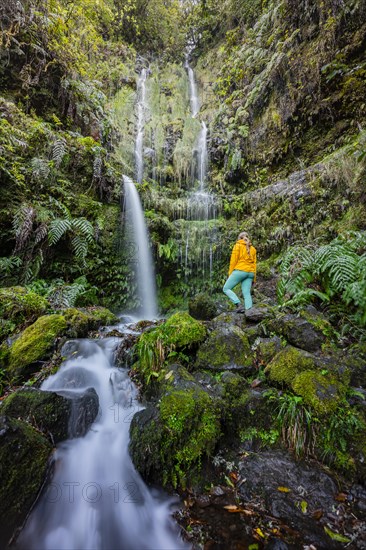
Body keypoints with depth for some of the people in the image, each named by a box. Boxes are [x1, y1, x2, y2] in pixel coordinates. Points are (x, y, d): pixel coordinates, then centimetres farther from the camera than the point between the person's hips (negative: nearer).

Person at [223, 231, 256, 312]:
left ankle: (239, 305, -13)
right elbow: (254, 263, 13)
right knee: (247, 293, 2)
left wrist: (230, 273, -2)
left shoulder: (238, 245, 3)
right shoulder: (253, 248, 18)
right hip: (250, 273, 6)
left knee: (226, 288, 3)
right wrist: (254, 278, 14)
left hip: (239, 271, -6)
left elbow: (233, 260, -5)